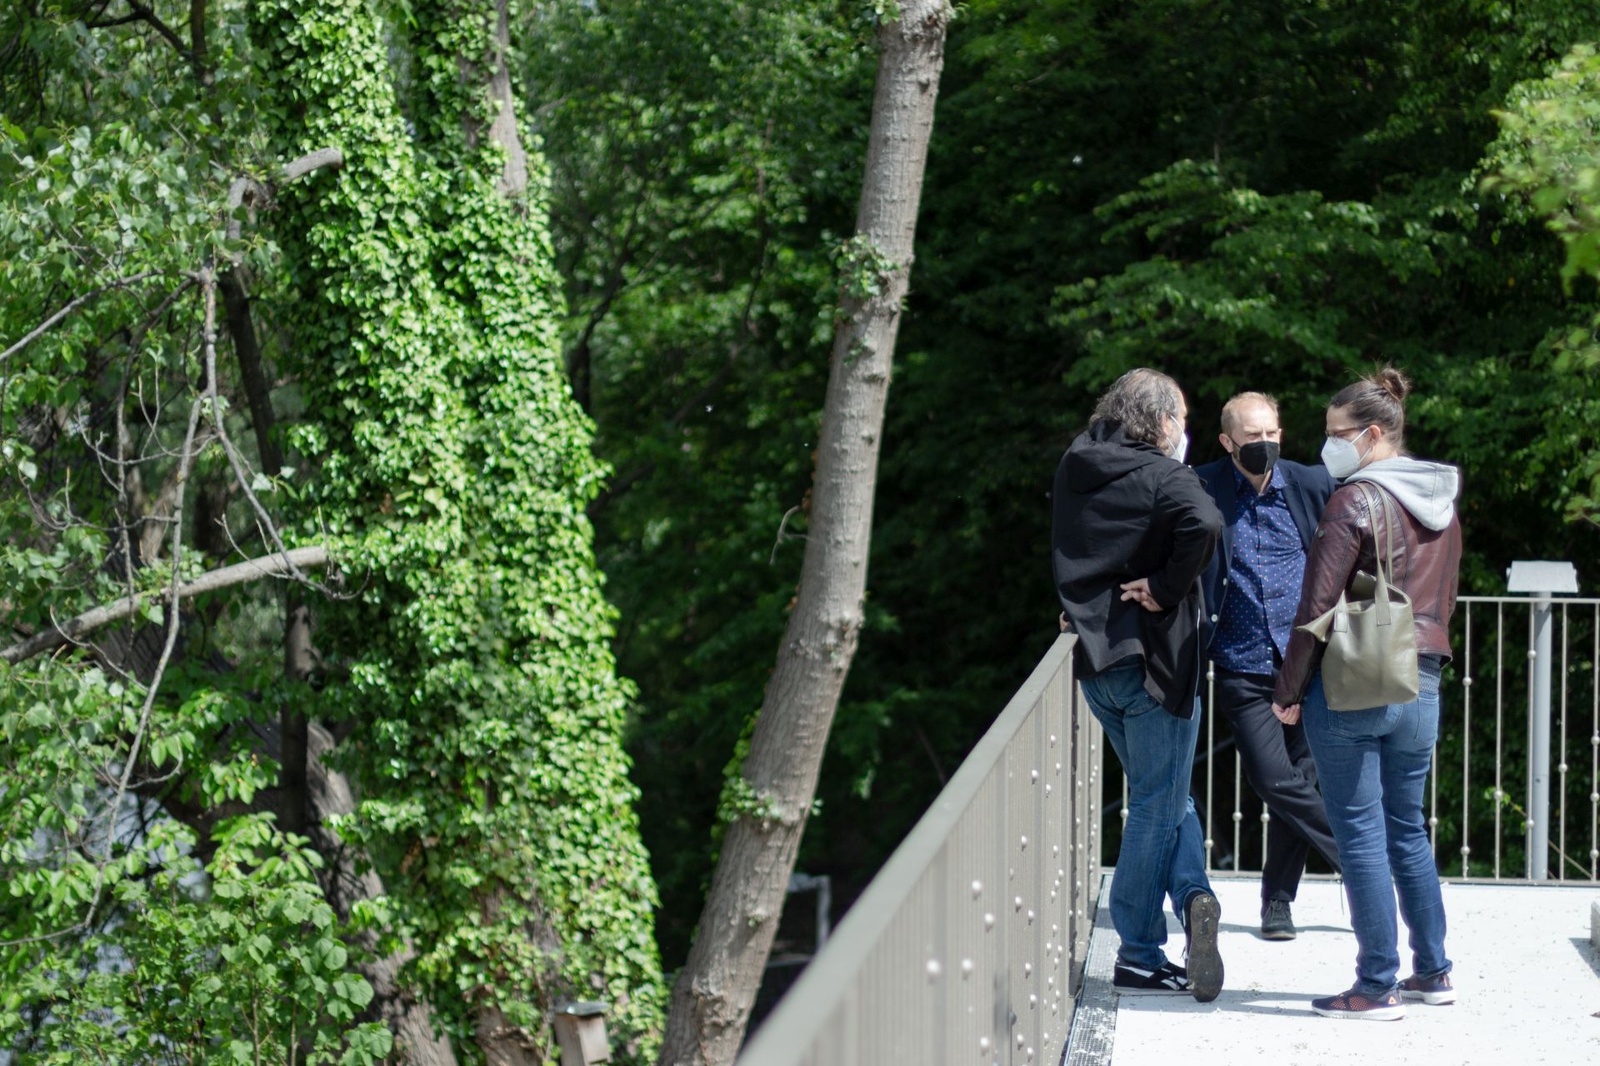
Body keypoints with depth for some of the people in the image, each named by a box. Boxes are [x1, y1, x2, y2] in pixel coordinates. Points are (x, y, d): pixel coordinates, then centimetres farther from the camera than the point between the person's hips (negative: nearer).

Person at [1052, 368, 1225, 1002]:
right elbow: (1204, 524, -31)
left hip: (1095, 660, 6)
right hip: (1153, 658, -6)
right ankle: (1138, 959, 5)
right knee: (1157, 806, 3)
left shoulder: (1073, 470, 8)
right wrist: (1168, 586, -20)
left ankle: (1192, 895, -1)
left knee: (1165, 797, 19)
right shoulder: (1161, 476, -13)